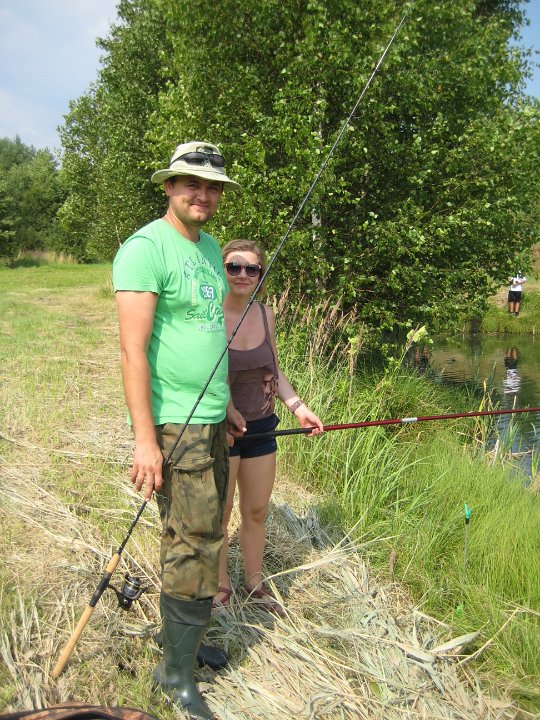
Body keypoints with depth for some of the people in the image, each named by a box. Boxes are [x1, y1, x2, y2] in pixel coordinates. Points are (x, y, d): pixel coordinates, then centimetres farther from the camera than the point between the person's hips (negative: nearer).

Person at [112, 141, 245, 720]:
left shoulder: (210, 247, 14)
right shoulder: (146, 248, -14)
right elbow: (133, 348, -19)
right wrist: (144, 438, -22)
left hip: (211, 419, 9)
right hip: (174, 423, -8)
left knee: (198, 534, 17)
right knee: (194, 544, -1)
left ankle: (184, 637, 35)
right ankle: (176, 671, 17)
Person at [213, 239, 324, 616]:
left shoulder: (266, 315, 3)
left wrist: (298, 407, 0)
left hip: (261, 427, 5)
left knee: (257, 510, 15)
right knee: (220, 511, 8)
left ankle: (255, 582, 34)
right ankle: (221, 585, 28)